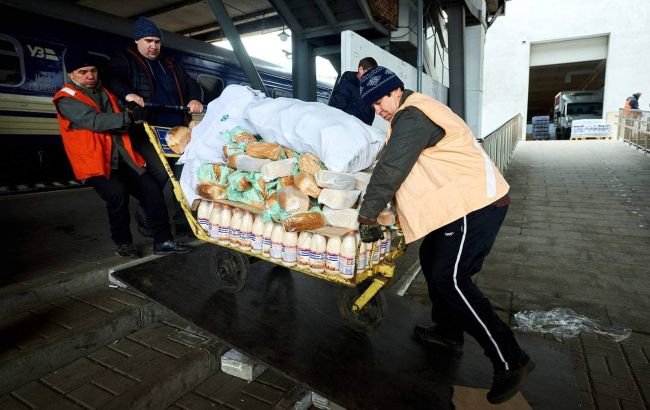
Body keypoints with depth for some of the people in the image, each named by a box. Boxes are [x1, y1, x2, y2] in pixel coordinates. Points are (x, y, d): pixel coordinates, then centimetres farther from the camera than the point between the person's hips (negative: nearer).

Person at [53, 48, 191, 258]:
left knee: (152, 190, -7)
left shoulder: (105, 93, 19)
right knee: (117, 193, -29)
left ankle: (163, 241, 1)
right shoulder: (66, 100, -3)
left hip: (122, 159, 6)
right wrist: (129, 116, -30)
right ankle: (123, 243, -7)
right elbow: (94, 121, -21)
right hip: (96, 163, -6)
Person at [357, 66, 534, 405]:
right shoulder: (411, 113, 19)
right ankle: (448, 332, 30)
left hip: (477, 205, -11)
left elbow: (390, 170, -21)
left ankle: (510, 361, 0)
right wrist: (375, 207, 21)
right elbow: (391, 165, 22)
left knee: (450, 279, -11)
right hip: (463, 201, 11)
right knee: (431, 259, 15)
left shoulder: (412, 116, -15)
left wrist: (367, 215, -14)